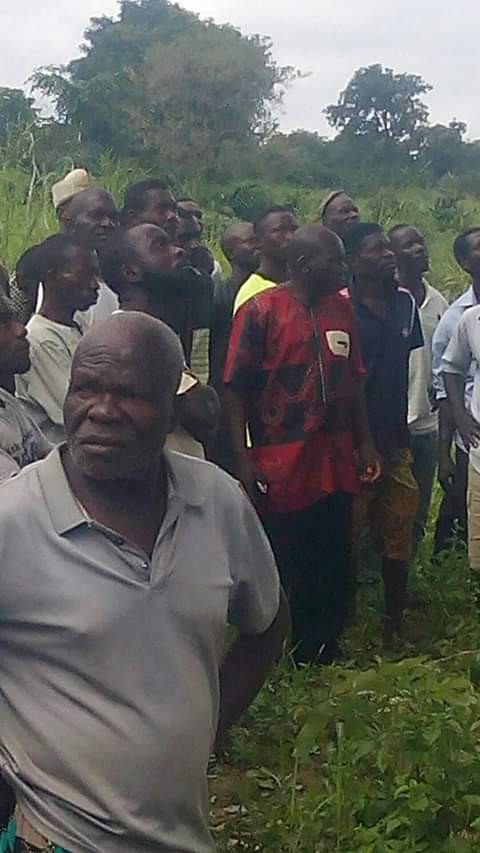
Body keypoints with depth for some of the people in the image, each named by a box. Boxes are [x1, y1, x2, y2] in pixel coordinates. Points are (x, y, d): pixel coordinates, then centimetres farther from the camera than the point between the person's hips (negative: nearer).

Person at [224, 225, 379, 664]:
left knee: (335, 565, 13)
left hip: (334, 463, 6)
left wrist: (364, 441, 11)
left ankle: (325, 651, 30)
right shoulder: (261, 310, -10)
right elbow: (236, 388, -10)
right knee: (286, 567, 6)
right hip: (280, 468, -5)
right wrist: (242, 458, -15)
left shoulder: (341, 309, 8)